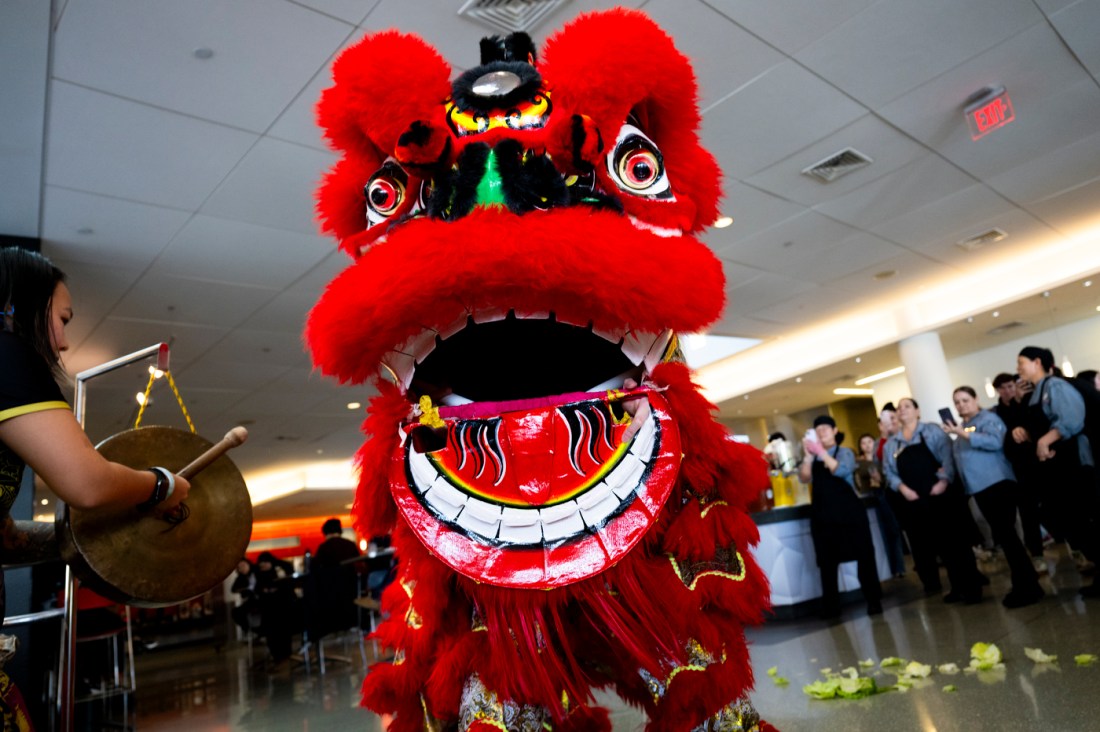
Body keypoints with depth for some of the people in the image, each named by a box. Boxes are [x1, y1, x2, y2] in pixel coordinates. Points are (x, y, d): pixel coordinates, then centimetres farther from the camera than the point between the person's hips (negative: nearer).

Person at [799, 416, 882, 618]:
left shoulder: (845, 452, 2)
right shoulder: (813, 457, 10)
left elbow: (841, 470, -18)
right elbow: (804, 478, -3)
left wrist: (821, 452, -21)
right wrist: (808, 455, -14)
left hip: (848, 510, -3)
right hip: (822, 514, 3)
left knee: (863, 555, 1)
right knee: (826, 561, 6)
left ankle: (873, 600, 14)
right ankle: (830, 606, 15)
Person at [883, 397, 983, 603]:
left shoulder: (932, 431, 4)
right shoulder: (891, 444, 12)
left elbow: (948, 455, -7)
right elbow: (890, 473, 9)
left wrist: (944, 480, -19)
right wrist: (902, 488, -8)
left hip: (941, 495, -3)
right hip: (915, 501, 3)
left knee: (955, 540, -1)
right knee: (941, 544, 8)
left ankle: (972, 587, 10)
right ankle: (957, 587, 18)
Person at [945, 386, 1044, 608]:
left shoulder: (988, 419, -4)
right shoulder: (960, 427, 19)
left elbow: (995, 441, -23)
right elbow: (960, 457, 24)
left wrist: (964, 434, -25)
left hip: (997, 482, -8)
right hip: (978, 488, 8)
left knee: (1005, 532, -10)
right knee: (1002, 534, 11)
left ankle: (1027, 587, -4)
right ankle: (1023, 585, 19)